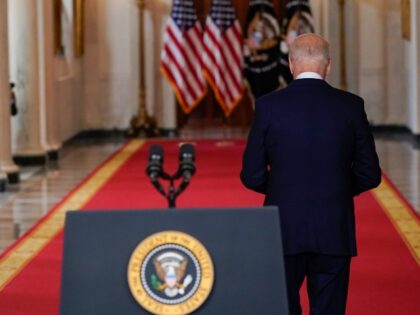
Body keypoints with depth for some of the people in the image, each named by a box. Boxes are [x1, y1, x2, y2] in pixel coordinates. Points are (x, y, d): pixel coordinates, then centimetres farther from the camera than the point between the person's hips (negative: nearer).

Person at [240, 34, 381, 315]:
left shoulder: (268, 105, -4)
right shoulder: (351, 105, -2)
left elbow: (252, 177, -2)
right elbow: (369, 176, 1)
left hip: (284, 230, 0)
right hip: (334, 231, 0)